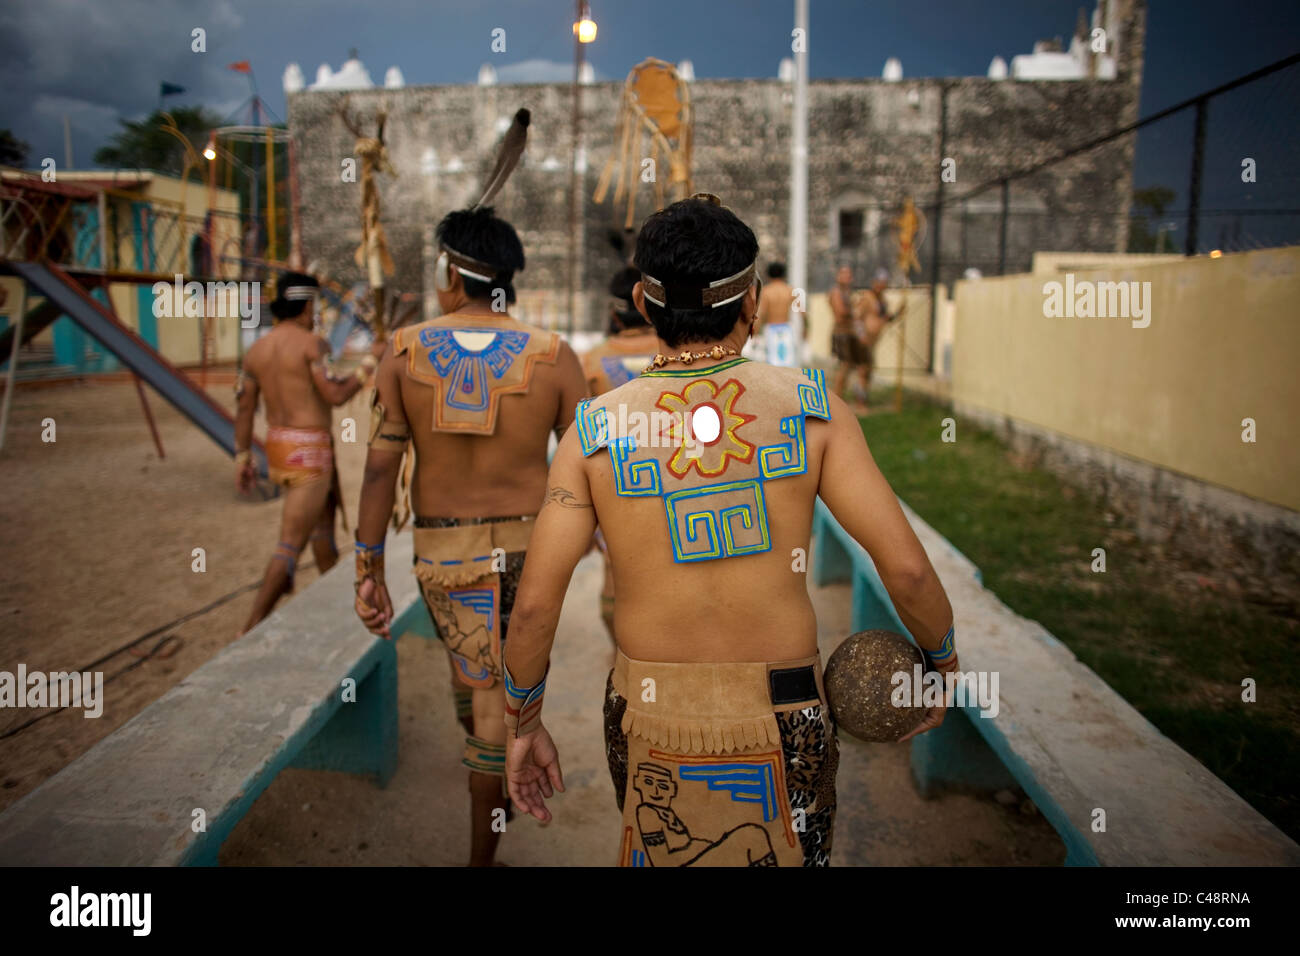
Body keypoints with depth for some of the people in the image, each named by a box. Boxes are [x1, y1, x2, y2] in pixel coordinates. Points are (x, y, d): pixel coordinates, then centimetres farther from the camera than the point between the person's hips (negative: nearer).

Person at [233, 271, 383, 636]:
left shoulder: (256, 349, 7)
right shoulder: (312, 343, -15)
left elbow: (245, 407, 8)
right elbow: (336, 395, -20)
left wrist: (242, 459, 13)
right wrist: (370, 361, -8)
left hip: (277, 448, 9)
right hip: (309, 452, -8)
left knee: (325, 516, 27)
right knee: (291, 544, -7)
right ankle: (252, 628, -9)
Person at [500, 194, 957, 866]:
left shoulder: (595, 431, -8)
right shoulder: (811, 408, -9)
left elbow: (534, 604, -8)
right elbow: (906, 567, -11)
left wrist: (522, 724, 7)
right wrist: (943, 660, 9)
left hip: (650, 725, 1)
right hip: (784, 721, 0)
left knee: (664, 852, 27)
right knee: (788, 854, 23)